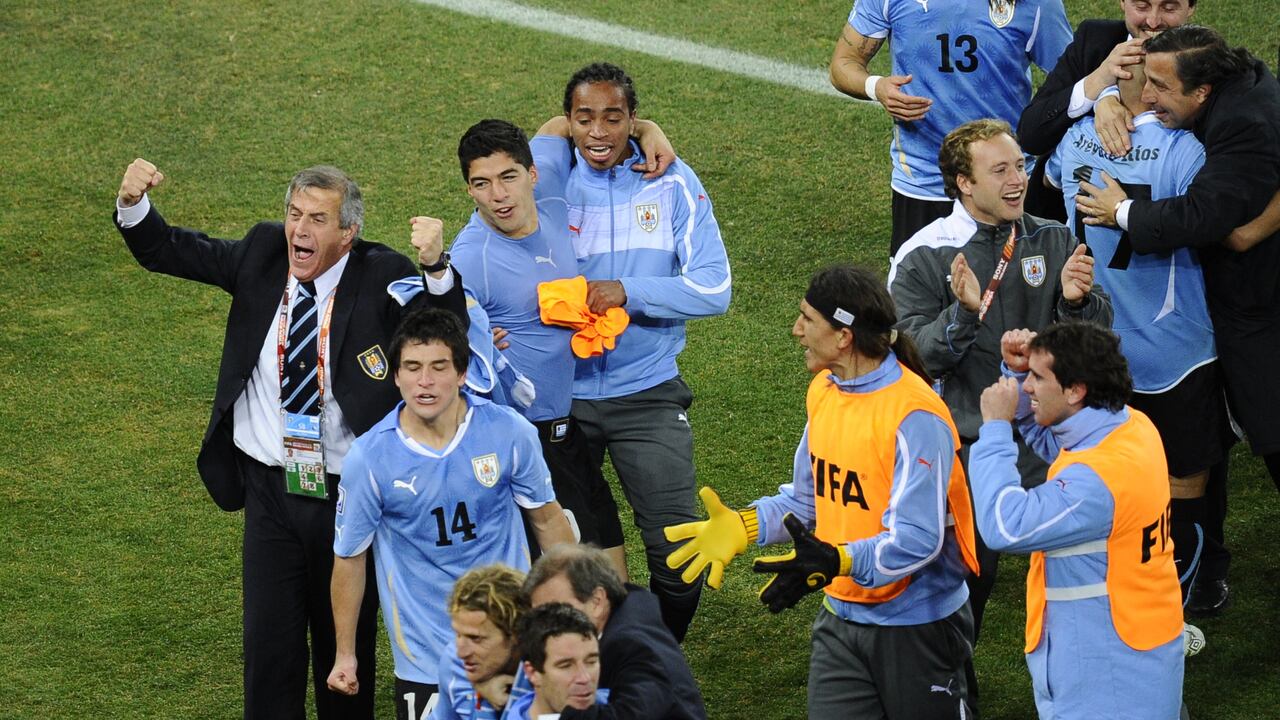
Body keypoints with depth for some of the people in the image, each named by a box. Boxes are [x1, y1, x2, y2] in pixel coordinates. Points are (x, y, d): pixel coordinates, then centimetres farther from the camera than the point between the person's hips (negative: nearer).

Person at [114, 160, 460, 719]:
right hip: (270, 491, 2)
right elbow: (164, 251, 4)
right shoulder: (263, 254, -2)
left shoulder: (381, 276, -12)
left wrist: (433, 267, -39)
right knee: (269, 642, 6)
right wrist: (134, 204, -16)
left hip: (349, 498, -2)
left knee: (346, 646, 13)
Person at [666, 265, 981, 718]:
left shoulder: (915, 416, -23)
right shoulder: (823, 391, 3)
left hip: (917, 625, -7)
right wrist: (741, 527, -3)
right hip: (842, 619, 7)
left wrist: (836, 562, -40)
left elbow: (916, 541, -27)